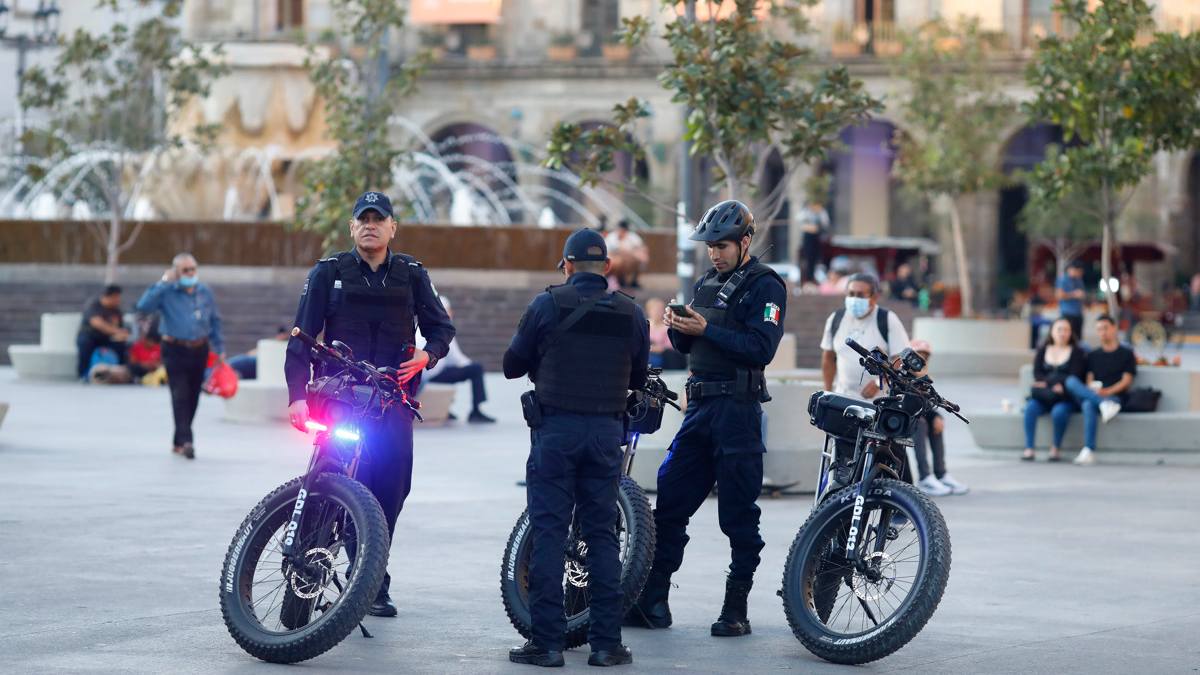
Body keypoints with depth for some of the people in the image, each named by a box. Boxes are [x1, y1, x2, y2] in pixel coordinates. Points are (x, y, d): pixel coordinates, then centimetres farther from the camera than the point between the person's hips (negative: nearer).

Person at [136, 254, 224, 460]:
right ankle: (186, 441, -18)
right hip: (175, 350, -5)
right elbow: (143, 306, -21)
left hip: (199, 350, 5)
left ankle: (179, 442, 22)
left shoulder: (205, 293, 8)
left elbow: (214, 321, 16)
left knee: (192, 397, 9)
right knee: (180, 396, -13)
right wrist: (162, 283, -22)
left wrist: (219, 349, 14)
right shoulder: (168, 293, -6)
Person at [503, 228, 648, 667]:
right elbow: (638, 379, 14)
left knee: (548, 533, 0)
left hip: (555, 429, -3)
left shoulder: (547, 306, -5)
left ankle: (547, 641, -3)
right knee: (602, 534, 8)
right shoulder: (631, 315, 4)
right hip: (606, 432, 3)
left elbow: (512, 366, 2)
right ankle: (606, 642, 6)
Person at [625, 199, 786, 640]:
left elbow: (760, 349, -17)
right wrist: (678, 329, -2)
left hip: (738, 410, -7)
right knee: (668, 504, 4)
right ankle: (652, 601, 8)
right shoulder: (707, 283, 19)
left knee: (738, 516, -2)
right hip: (699, 406, 7)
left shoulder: (766, 286, -5)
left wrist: (705, 330, -20)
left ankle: (736, 610, 3)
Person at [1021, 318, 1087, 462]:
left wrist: (1047, 382, -15)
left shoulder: (1077, 352, 7)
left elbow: (1074, 376, -5)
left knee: (1059, 411, -36)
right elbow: (1037, 374, 6)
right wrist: (1054, 385, -14)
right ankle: (1029, 449, -31)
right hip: (1043, 396, 3)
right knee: (1030, 407, -29)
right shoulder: (1042, 350, 17)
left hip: (1066, 397, -3)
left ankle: (1056, 449, -21)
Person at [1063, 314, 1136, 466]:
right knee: (1071, 381, -29)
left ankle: (1089, 451, -49)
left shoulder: (1126, 354, 13)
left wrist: (1108, 391, -16)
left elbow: (1126, 381, 2)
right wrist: (1091, 390, -11)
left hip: (1114, 396, -4)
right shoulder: (1093, 355, 25)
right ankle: (1105, 404, -45)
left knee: (1089, 405, -39)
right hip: (1090, 394, 4)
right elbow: (1089, 379, 14)